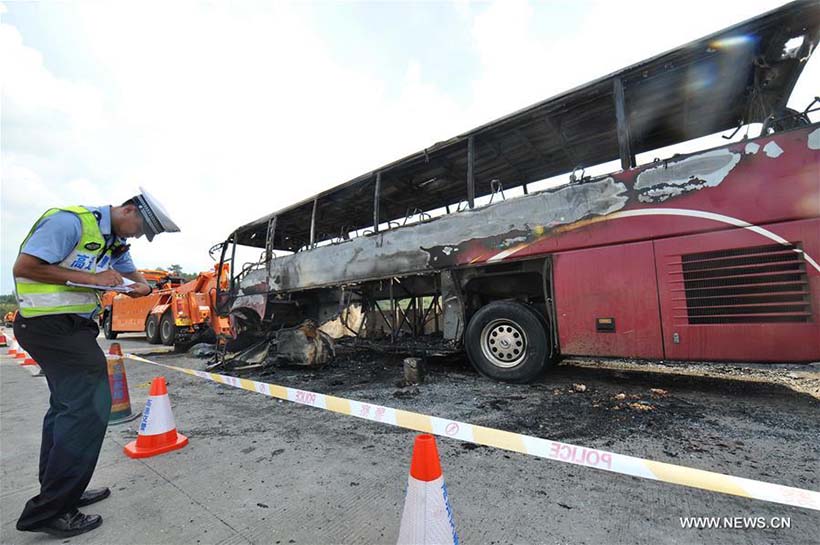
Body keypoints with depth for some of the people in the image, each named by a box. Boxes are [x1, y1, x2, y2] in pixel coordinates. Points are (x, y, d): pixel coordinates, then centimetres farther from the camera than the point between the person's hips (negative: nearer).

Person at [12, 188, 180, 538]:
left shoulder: (116, 243, 12)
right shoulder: (70, 221, -16)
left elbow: (133, 273, 24)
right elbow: (23, 267, -20)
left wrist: (141, 286, 1)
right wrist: (92, 278, -21)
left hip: (75, 326, 10)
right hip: (50, 324, -10)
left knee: (68, 406, 16)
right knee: (89, 407, -13)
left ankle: (60, 493, 30)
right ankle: (49, 511, -1)